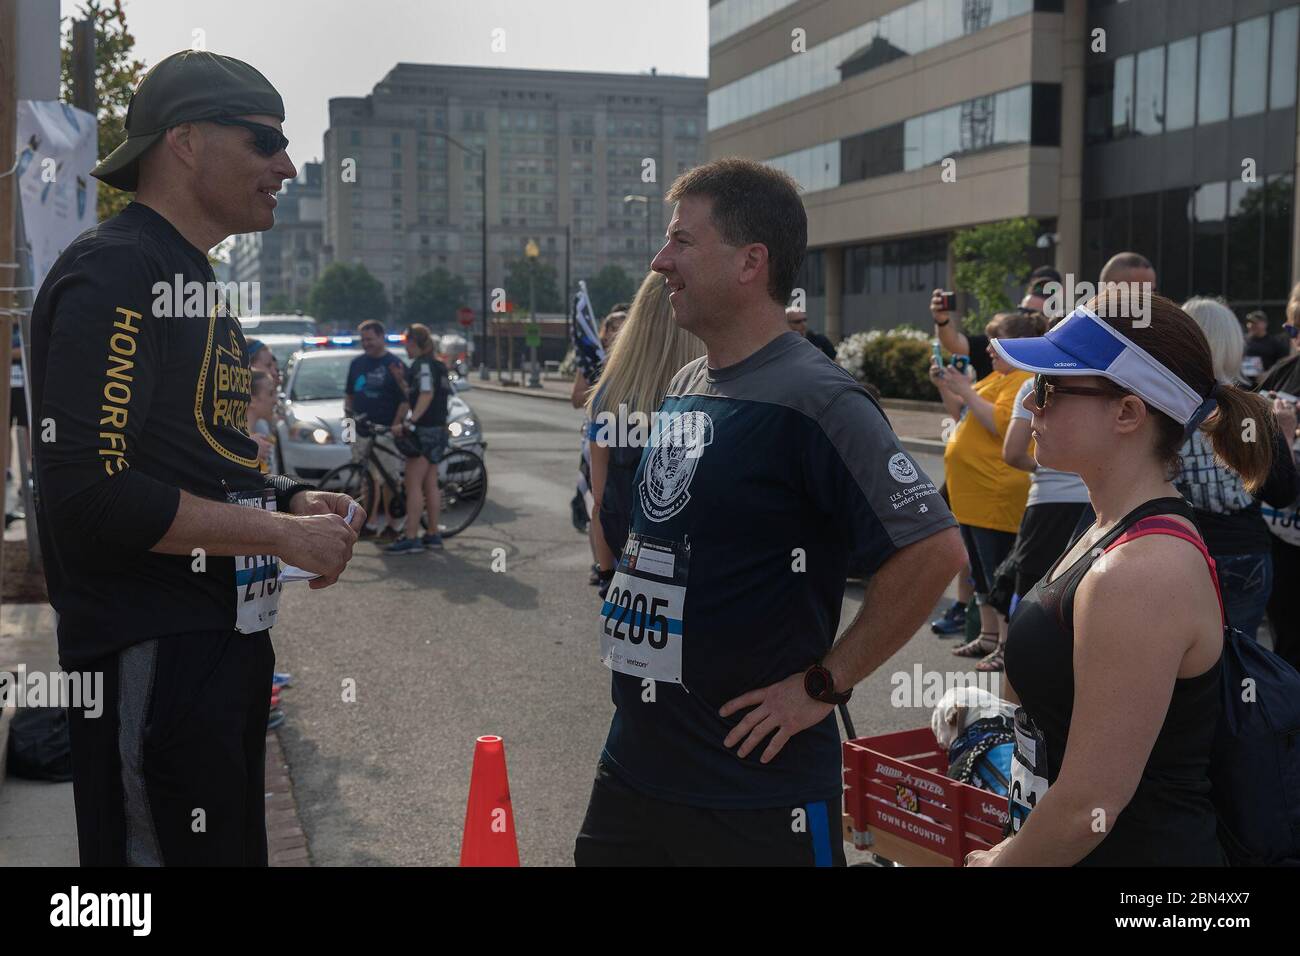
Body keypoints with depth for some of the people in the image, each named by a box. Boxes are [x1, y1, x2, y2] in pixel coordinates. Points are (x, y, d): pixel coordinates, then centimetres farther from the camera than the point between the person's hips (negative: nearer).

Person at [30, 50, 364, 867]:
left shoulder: (195, 279, 17)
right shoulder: (116, 270, -14)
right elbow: (88, 492, -24)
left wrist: (293, 502, 7)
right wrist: (281, 533, -17)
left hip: (229, 638, 10)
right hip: (153, 655, -10)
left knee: (235, 845, 18)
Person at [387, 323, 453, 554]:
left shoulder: (422, 364, -12)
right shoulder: (437, 365, 17)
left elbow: (426, 394, -28)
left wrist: (410, 423, -35)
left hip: (424, 431, -10)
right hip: (438, 429, 10)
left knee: (413, 485, -9)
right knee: (430, 484, 13)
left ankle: (411, 539, -11)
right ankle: (433, 535, 17)